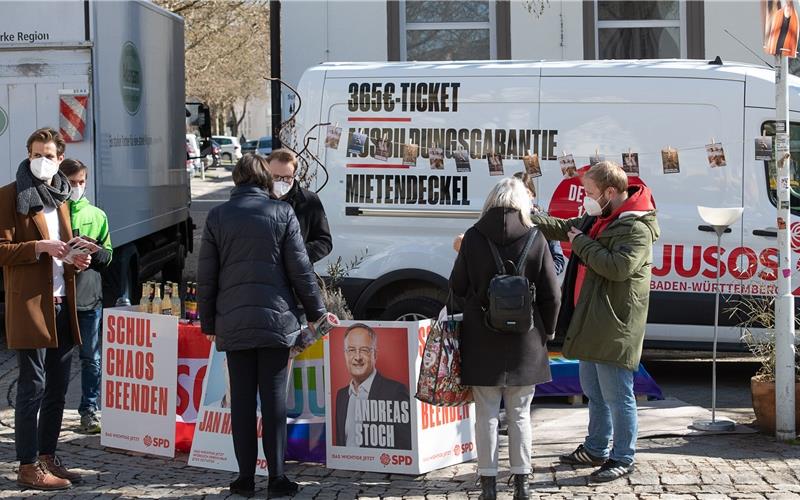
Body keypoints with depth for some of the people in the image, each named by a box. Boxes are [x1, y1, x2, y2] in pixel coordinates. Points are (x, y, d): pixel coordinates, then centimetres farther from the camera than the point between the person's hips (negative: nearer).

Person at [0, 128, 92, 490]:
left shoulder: (60, 197, 19)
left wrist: (75, 260, 8)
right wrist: (39, 247, -23)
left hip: (62, 304, 8)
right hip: (30, 304, -8)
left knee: (57, 387, 11)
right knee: (33, 386, -6)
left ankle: (48, 457, 21)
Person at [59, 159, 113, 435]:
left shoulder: (97, 216, 9)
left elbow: (107, 255, 10)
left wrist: (93, 251, -11)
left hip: (89, 295, 2)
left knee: (90, 357, 5)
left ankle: (89, 410, 14)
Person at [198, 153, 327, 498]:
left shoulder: (218, 216, 2)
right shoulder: (282, 213, -2)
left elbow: (206, 276, 4)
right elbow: (300, 269, -1)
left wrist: (208, 321, 13)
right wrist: (316, 312, 9)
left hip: (233, 322, 1)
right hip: (276, 320, -1)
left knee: (241, 400, 6)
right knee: (274, 399, 2)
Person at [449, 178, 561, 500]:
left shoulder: (473, 237, -7)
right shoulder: (535, 240, -7)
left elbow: (457, 287, 2)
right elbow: (551, 294, -3)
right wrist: (547, 330, 13)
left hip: (482, 340, 0)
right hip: (524, 341, 0)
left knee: (486, 414, 7)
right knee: (520, 413, 11)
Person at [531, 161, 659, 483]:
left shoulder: (636, 229, -18)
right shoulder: (598, 219, 13)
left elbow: (619, 266, -29)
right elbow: (563, 228, 23)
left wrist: (582, 243, -18)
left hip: (614, 328, -10)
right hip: (592, 323, 10)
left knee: (617, 396, -2)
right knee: (594, 392, 21)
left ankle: (623, 459, 8)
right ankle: (596, 450, 34)